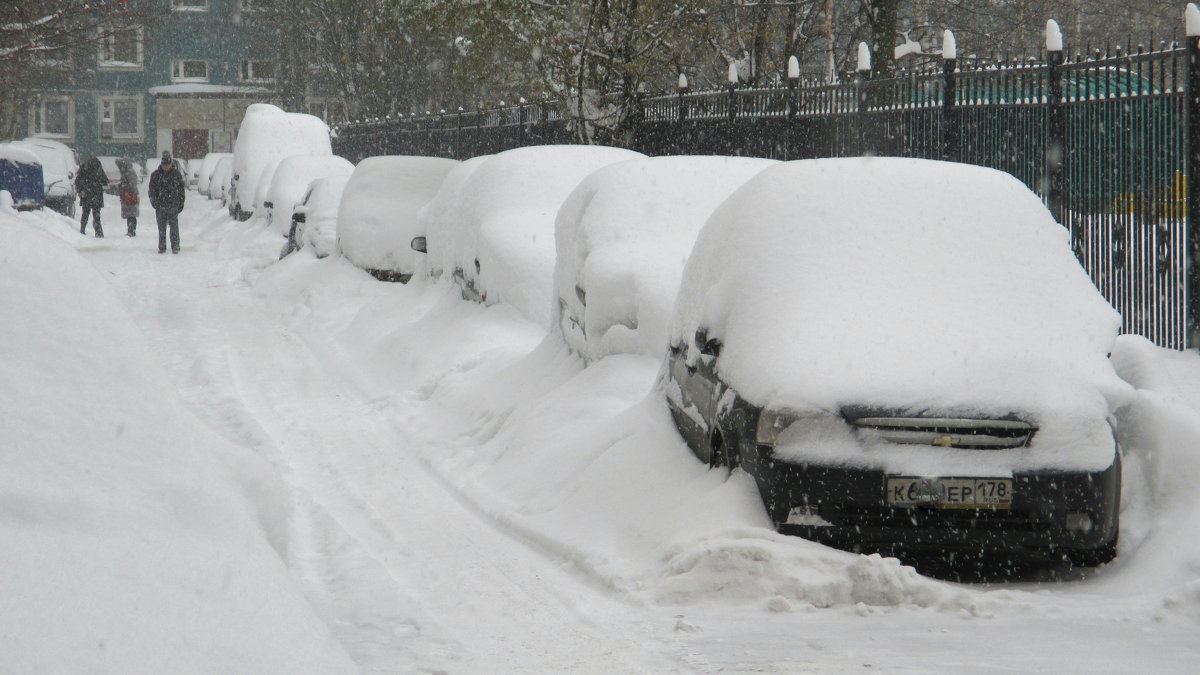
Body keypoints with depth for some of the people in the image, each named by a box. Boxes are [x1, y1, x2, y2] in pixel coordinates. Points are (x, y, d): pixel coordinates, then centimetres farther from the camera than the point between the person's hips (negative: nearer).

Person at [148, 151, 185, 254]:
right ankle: (162, 247, 10)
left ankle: (175, 246, 4)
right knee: (161, 228, 4)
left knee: (174, 227, -3)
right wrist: (154, 201, -9)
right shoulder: (155, 175, 4)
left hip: (173, 206, -1)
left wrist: (181, 204, 5)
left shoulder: (177, 174, 4)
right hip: (160, 206, 1)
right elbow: (152, 190, 5)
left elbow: (181, 190, 9)